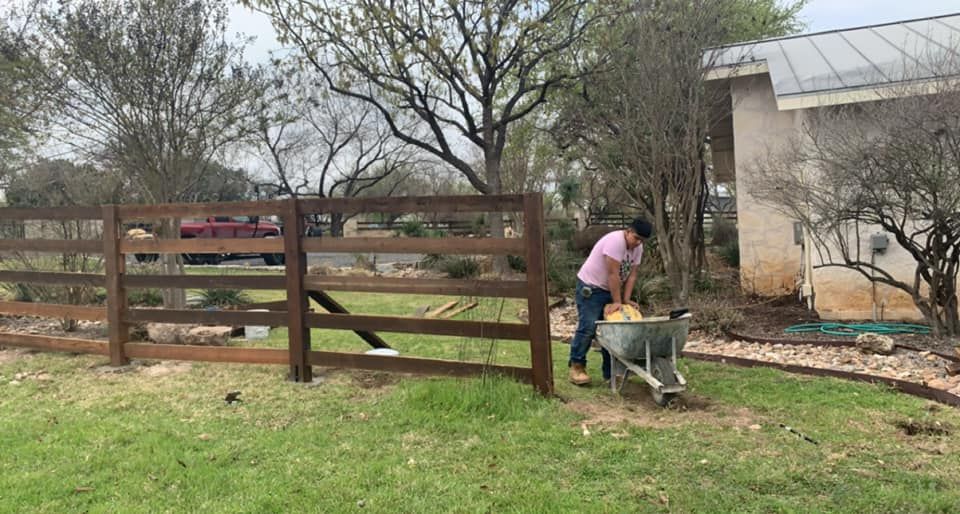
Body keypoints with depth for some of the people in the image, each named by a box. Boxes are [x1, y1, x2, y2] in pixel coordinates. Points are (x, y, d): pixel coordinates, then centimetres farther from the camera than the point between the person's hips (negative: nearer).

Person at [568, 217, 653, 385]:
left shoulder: (638, 247, 0)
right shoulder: (615, 241, -27)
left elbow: (631, 274, 1)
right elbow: (613, 274, -27)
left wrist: (625, 300, -9)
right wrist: (617, 302, -23)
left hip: (611, 289, 8)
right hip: (590, 287, -8)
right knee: (587, 327, -12)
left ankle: (610, 371, 11)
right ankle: (576, 367, -2)